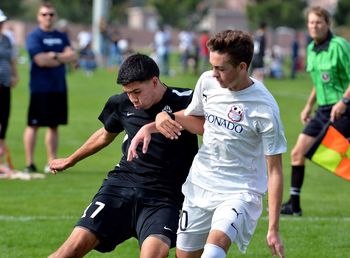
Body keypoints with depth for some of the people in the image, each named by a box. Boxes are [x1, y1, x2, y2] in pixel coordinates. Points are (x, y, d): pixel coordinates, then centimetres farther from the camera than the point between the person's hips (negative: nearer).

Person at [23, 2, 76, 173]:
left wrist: (55, 56, -14)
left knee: (54, 125, 8)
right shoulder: (34, 37, -4)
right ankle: (29, 163, -1)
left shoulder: (61, 37, 15)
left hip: (59, 88, 6)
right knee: (33, 125, -4)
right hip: (40, 88, -6)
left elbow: (73, 56, 2)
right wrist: (63, 59, -3)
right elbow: (41, 61, -15)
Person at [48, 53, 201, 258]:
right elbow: (105, 135, 28)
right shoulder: (122, 104, 8)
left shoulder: (184, 101, -7)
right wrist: (70, 161, 43)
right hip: (122, 182, 3)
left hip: (163, 197, -3)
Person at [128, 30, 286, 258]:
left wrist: (273, 229, -17)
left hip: (239, 192, -6)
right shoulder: (207, 81, -5)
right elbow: (190, 116, 19)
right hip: (199, 186, 6)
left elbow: (275, 171, -15)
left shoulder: (265, 108, -20)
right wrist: (151, 126, 1)